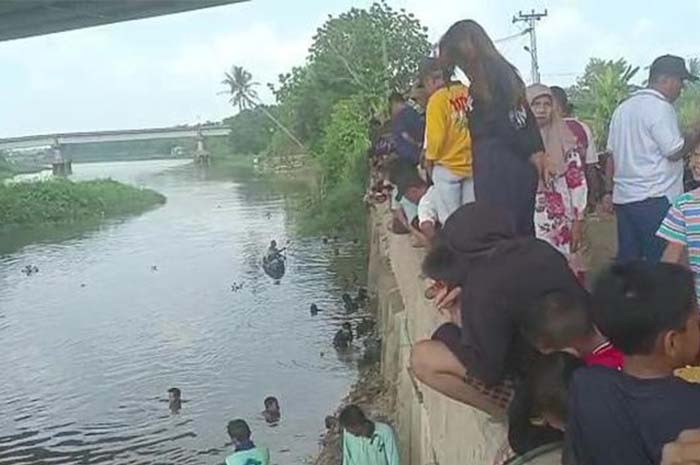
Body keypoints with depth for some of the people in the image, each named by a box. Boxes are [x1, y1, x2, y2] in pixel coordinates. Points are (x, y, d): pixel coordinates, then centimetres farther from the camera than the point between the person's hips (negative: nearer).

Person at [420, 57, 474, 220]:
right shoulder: (469, 93, 3)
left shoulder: (438, 98, -9)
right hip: (473, 165, 5)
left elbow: (436, 135, -12)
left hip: (448, 166, -4)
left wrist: (430, 159, 3)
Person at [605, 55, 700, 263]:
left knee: (626, 261, 10)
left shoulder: (623, 107, 15)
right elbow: (675, 152, -14)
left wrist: (610, 191, 21)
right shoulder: (660, 107, -10)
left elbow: (613, 154, 17)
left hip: (623, 197, 8)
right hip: (654, 199, -8)